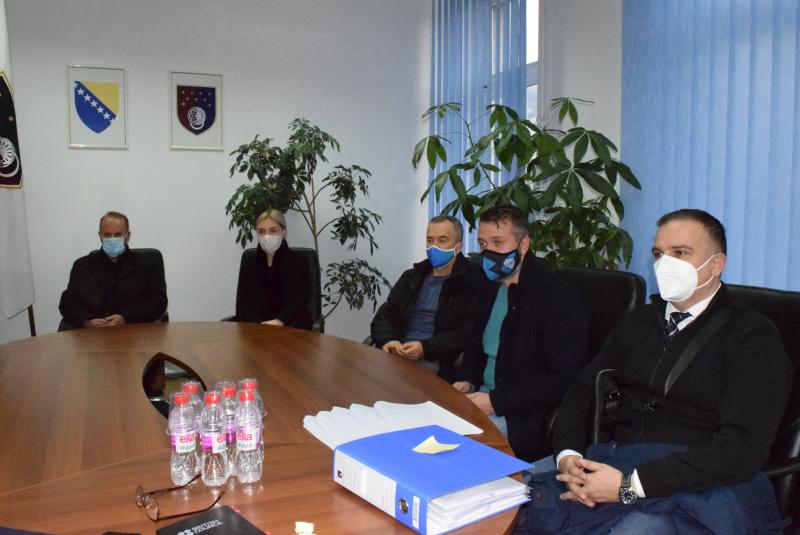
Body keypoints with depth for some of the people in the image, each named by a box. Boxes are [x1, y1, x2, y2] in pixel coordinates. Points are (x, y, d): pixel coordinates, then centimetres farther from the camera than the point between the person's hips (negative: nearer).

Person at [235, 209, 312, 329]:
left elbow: (301, 299, -7)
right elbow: (243, 299, 4)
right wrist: (258, 324, -14)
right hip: (254, 325, 2)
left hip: (290, 326, -2)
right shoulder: (249, 259, 10)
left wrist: (280, 321, -24)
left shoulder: (298, 261, 2)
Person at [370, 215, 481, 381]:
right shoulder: (412, 277, 21)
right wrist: (387, 341, -7)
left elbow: (468, 333, -9)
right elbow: (384, 315, 16)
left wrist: (426, 348, -19)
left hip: (438, 363, -5)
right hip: (396, 356, 5)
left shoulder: (472, 281, 1)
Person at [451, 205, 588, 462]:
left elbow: (563, 378, -19)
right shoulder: (490, 289, 10)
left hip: (524, 416, -7)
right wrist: (467, 380, 2)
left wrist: (496, 402, -20)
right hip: (485, 397, 8)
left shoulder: (556, 295, -16)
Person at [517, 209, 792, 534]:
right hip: (616, 464, 4)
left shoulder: (753, 337, 0)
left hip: (702, 483, -4)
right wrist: (568, 455, -6)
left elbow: (742, 448, -12)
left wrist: (630, 485, -19)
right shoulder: (639, 321, 18)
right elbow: (583, 391, 16)